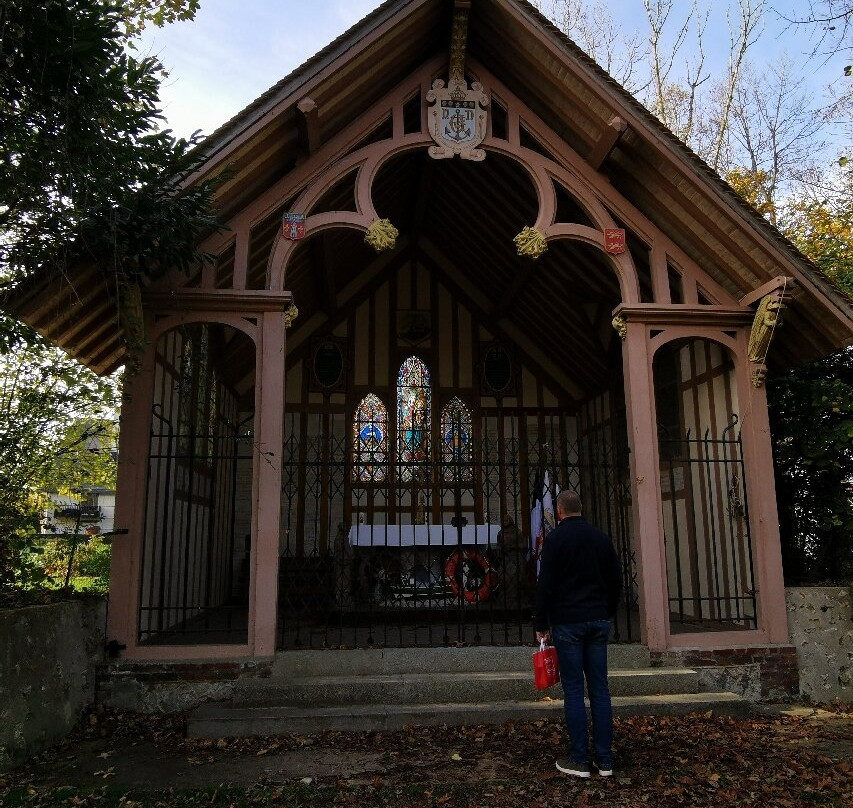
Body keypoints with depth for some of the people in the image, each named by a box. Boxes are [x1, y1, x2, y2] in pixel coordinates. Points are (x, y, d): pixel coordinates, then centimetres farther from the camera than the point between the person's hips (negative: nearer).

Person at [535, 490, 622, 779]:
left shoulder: (555, 538, -6)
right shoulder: (601, 537, 10)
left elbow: (545, 585, -9)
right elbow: (616, 581, 12)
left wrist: (541, 624, -2)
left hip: (567, 623, -5)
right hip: (598, 622, 5)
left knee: (574, 690, 0)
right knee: (600, 689, 8)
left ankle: (579, 760, 4)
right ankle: (604, 760, 13)